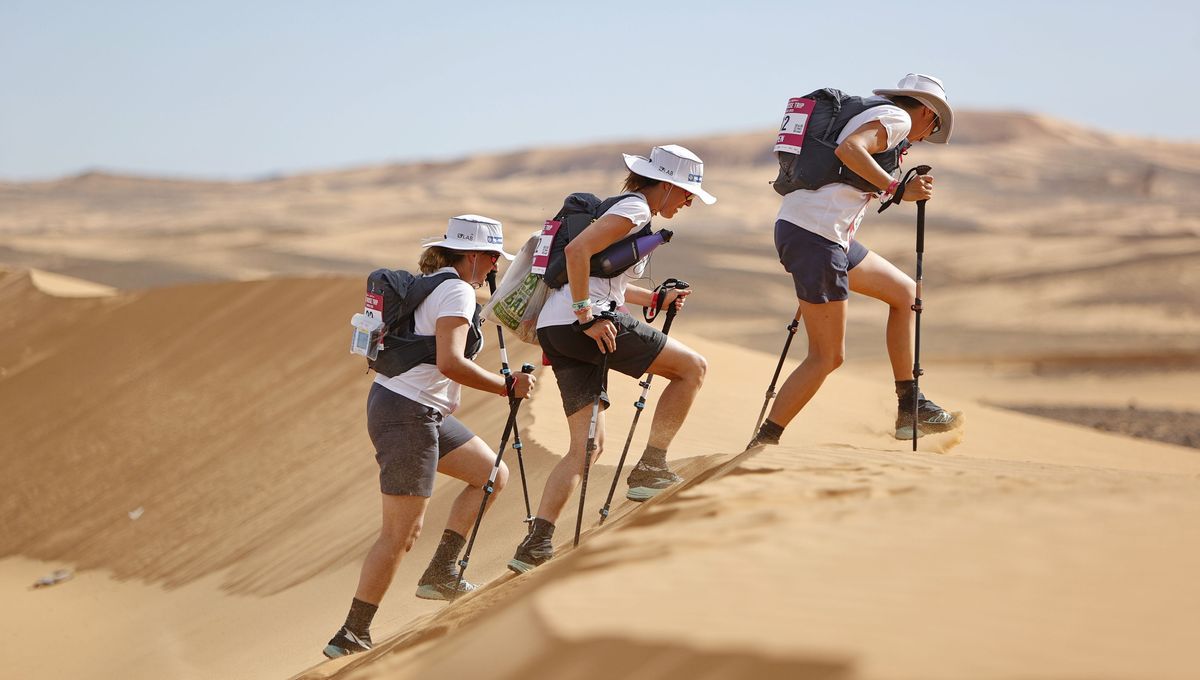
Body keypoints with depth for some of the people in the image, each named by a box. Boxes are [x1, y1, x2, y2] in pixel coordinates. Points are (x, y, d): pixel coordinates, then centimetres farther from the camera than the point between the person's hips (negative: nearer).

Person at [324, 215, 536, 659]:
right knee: (400, 534, -6)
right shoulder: (457, 291, -14)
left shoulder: (429, 285, 15)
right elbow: (450, 363, -25)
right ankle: (351, 637, -2)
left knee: (493, 474, 16)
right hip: (408, 416, -10)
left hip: (425, 412, 10)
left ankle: (441, 573, 13)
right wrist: (507, 388, -18)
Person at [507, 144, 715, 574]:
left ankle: (536, 546, -1)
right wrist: (587, 315, -20)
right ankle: (650, 469, -1)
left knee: (589, 445, 8)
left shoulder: (631, 210, 25)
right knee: (692, 367, -1)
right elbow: (577, 250, -21)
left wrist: (655, 299, 24)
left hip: (555, 329, 10)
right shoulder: (634, 209, -6)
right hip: (579, 323, -10)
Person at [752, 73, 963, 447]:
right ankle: (762, 445, -3)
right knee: (828, 356, -5)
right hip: (817, 237, -10)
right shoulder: (897, 118, -2)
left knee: (905, 291, 19)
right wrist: (897, 188, -21)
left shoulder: (868, 115, 26)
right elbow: (848, 149, -22)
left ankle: (910, 408, 18)